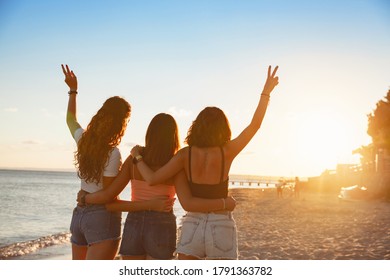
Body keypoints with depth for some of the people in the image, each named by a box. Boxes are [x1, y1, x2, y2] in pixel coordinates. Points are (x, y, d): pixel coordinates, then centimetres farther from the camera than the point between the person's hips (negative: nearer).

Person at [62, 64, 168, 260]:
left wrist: (73, 90, 37)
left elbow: (70, 120, 26)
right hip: (103, 218, -8)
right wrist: (151, 205, -22)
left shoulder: (83, 140, 2)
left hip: (80, 214, 8)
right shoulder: (112, 153, -18)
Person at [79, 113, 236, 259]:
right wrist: (225, 203, -11)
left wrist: (84, 198, 15)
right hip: (161, 230, -2)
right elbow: (188, 204, -22)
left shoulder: (134, 159, -2)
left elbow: (108, 195, -5)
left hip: (133, 227, 3)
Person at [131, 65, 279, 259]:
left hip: (192, 226, 2)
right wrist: (266, 91, 5)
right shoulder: (226, 152, -7)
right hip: (221, 227, -1)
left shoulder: (185, 154, -5)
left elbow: (152, 179, -9)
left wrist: (137, 156, 8)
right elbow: (255, 125, -3)